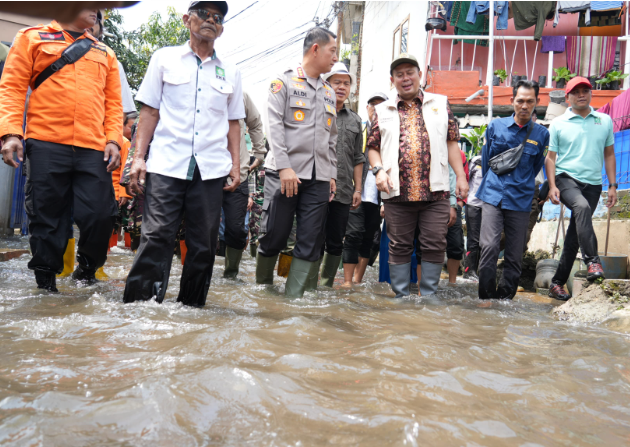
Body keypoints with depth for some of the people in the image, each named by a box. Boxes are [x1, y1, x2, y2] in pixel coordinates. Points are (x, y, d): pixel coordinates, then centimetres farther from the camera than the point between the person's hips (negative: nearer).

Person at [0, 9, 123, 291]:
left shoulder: (104, 53, 20)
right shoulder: (33, 38, 13)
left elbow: (113, 101, 15)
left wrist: (113, 139, 0)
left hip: (93, 150, 2)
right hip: (46, 145, -2)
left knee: (100, 215, -5)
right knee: (47, 218, 1)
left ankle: (87, 268, 20)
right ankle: (45, 283, 16)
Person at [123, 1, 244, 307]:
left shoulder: (230, 72, 17)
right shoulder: (165, 58, 11)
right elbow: (149, 111, 7)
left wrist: (236, 165, 8)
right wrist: (138, 157, -2)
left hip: (211, 169, 3)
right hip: (166, 165, -2)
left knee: (204, 244, 4)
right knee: (156, 237, -10)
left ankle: (191, 307, 15)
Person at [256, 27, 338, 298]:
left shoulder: (329, 93, 21)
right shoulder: (284, 82, 3)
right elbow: (273, 125, -7)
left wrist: (332, 173, 12)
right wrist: (284, 167, -16)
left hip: (318, 179, 5)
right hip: (284, 174, -5)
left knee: (310, 245, 0)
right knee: (274, 237, -2)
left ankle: (295, 299, 5)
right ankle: (262, 289, 18)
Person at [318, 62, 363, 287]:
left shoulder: (355, 120, 18)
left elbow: (358, 158, 18)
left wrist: (358, 189, 11)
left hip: (343, 192, 4)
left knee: (336, 243, 8)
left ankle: (326, 285, 19)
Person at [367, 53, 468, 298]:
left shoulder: (440, 104, 13)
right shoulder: (383, 111, 14)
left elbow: (452, 142, 10)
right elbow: (373, 147, 13)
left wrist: (461, 176, 3)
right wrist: (379, 170, -6)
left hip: (435, 191, 0)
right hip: (397, 193, 1)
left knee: (435, 245, 1)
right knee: (399, 247, 6)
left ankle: (428, 297, 14)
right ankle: (401, 297, 16)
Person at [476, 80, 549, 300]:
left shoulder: (542, 134, 6)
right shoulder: (495, 126, 6)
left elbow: (536, 168, 18)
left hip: (521, 201, 1)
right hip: (493, 196, -1)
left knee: (514, 256, 3)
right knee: (489, 247, -15)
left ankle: (505, 300, 16)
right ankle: (485, 298, -5)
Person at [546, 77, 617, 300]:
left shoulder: (605, 121, 11)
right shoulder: (558, 124, 4)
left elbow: (609, 155, 15)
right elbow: (551, 157, 4)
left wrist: (612, 185, 9)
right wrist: (552, 186, -7)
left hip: (593, 184, 3)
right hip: (566, 178, -3)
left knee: (575, 232, 2)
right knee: (582, 207, -35)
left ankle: (558, 283, 9)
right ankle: (592, 261, -34)